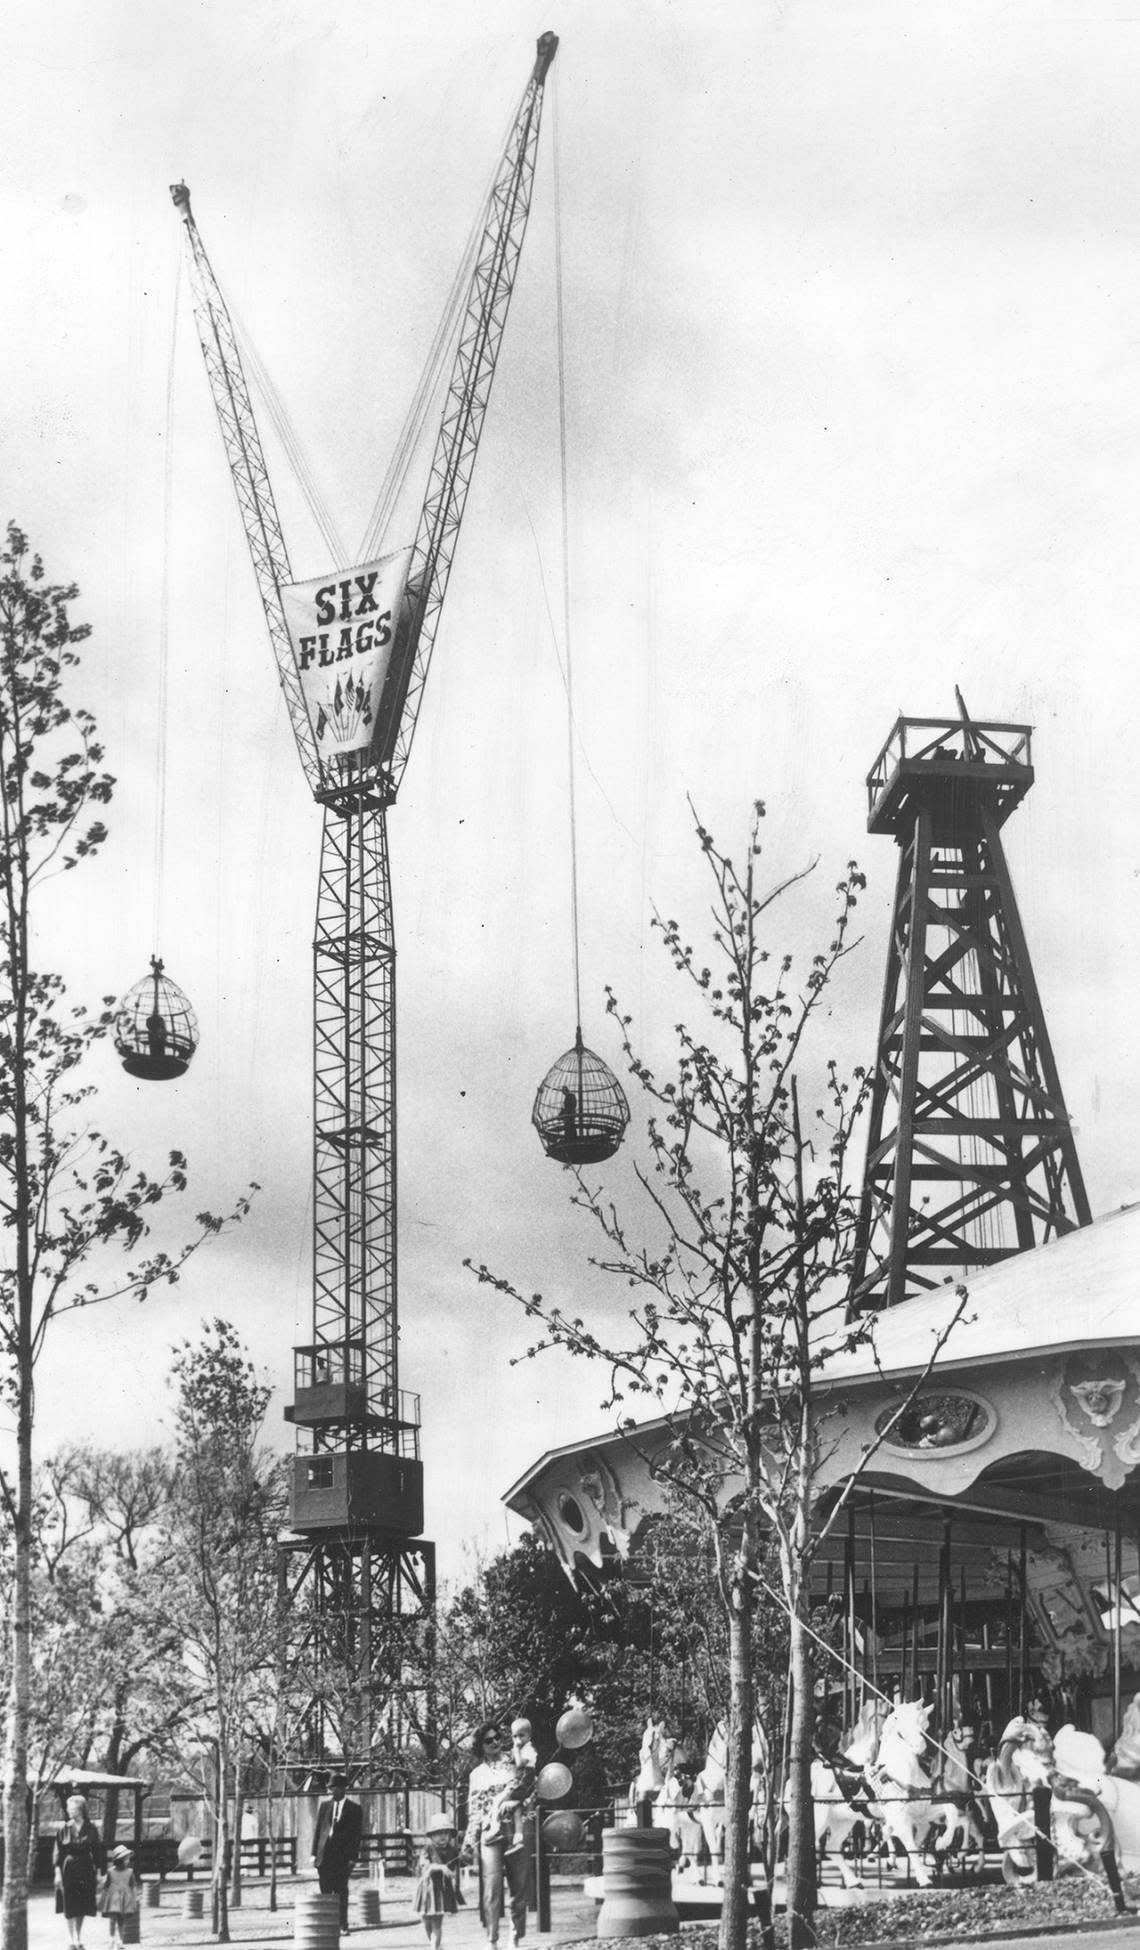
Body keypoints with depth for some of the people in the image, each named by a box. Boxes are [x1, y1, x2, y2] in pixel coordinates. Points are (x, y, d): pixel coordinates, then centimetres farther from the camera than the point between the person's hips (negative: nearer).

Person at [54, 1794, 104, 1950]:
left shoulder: (90, 1828, 0)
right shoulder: (63, 1828, -2)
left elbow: (97, 1851, 4)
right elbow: (57, 1852, -1)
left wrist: (98, 1873, 2)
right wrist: (58, 1872, -9)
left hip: (85, 1870, 1)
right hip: (68, 1869, -1)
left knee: (82, 1907, 6)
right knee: (70, 1908, -2)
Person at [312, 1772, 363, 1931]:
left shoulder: (354, 1808, 1)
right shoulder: (324, 1805, 10)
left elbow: (357, 1834, 0)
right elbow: (318, 1829, 11)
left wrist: (353, 1857, -7)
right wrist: (314, 1853, 5)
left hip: (343, 1855, -3)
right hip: (325, 1855, 3)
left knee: (341, 1891, -2)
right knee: (325, 1892, 2)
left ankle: (343, 1925, 5)